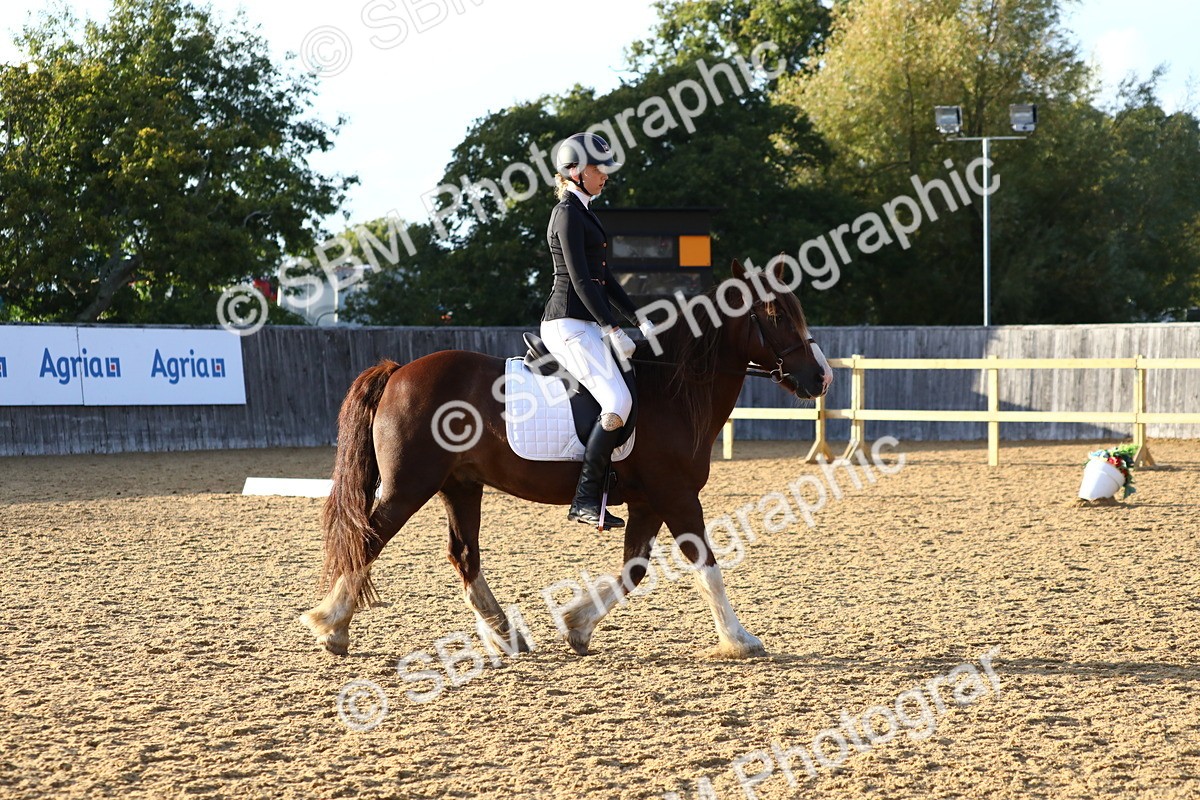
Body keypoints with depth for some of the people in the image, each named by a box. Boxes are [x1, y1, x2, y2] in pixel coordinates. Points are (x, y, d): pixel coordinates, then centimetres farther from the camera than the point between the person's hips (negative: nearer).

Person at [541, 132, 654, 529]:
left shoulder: (583, 212, 20)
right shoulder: (569, 213, -11)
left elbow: (603, 276, 23)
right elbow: (580, 280, -17)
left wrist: (637, 318, 17)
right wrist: (614, 330, -18)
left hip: (584, 324, 11)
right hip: (569, 324, -11)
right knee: (617, 402, -21)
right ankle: (585, 500, -19)